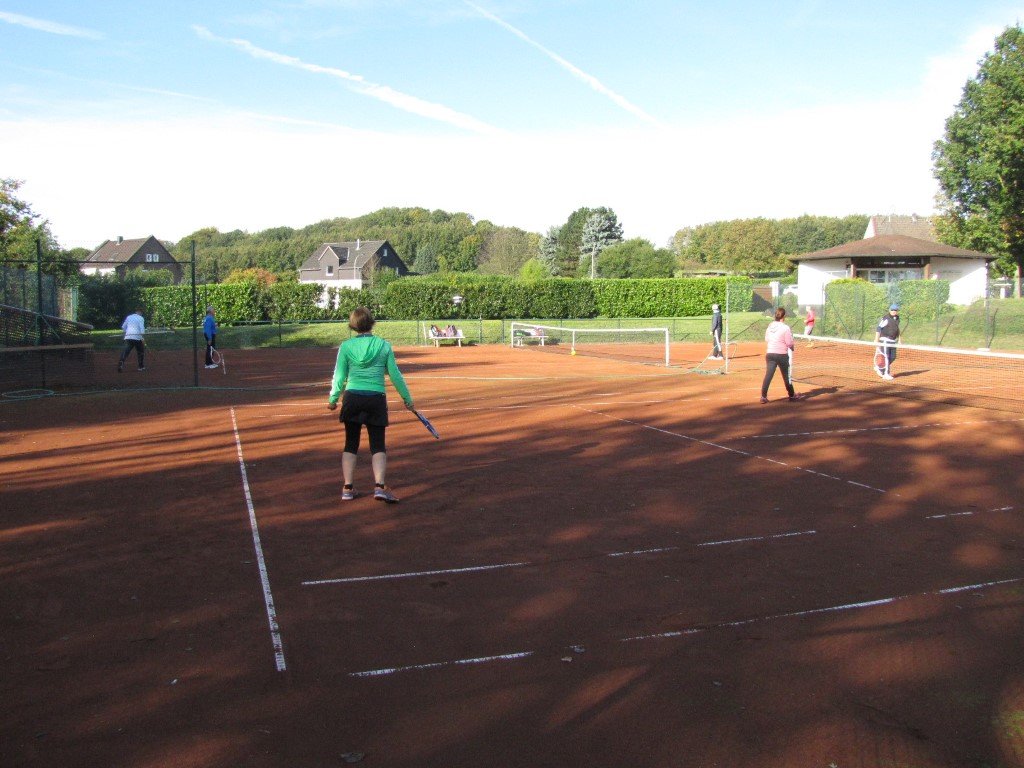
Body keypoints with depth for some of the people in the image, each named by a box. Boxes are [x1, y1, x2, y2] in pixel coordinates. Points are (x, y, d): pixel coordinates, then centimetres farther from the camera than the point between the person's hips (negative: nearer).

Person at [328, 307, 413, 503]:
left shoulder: (346, 346, -2)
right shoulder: (384, 346, -2)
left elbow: (339, 377, 1)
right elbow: (395, 375, 0)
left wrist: (333, 399, 16)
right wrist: (407, 398, 12)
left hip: (352, 398, 1)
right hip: (376, 399, -1)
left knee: (351, 444, 13)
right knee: (378, 445, 5)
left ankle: (348, 488, 14)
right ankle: (379, 486, -10)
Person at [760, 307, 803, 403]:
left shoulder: (770, 326, 3)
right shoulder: (785, 328, -15)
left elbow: (766, 339, 15)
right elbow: (789, 343, -13)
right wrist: (792, 348, 7)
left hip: (770, 353, 4)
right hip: (782, 355, -4)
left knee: (768, 375, 2)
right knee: (786, 376, 10)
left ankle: (763, 396, -4)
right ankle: (792, 395, 24)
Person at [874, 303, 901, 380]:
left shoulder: (897, 319, 10)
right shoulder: (886, 319, -13)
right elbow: (878, 328, -14)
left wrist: (898, 339, 20)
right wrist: (876, 339, -19)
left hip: (893, 341, 8)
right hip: (885, 340, -8)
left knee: (893, 357, 7)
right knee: (886, 357, -6)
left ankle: (879, 368, 24)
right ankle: (886, 374, 3)